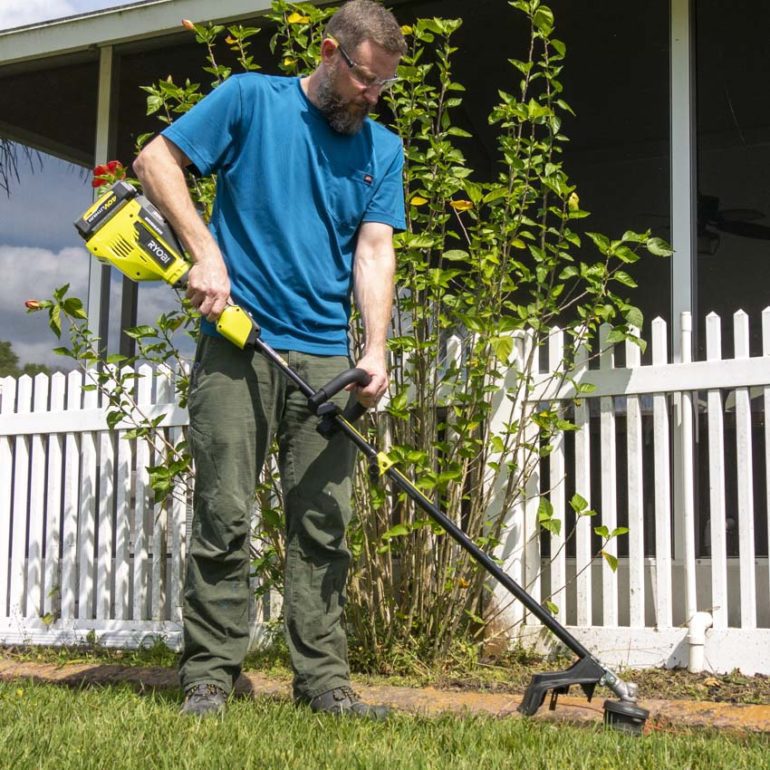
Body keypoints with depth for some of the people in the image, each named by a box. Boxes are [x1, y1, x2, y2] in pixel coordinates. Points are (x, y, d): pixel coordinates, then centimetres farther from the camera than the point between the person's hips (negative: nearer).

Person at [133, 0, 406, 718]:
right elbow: (155, 159, 1)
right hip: (235, 343, -3)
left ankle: (322, 680, 10)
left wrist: (375, 350, -9)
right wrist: (205, 251, -11)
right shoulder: (252, 99, 4)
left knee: (323, 525, 3)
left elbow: (374, 252, 5)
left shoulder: (382, 148, 13)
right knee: (223, 518, -3)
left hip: (325, 356, 3)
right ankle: (209, 677, 6)